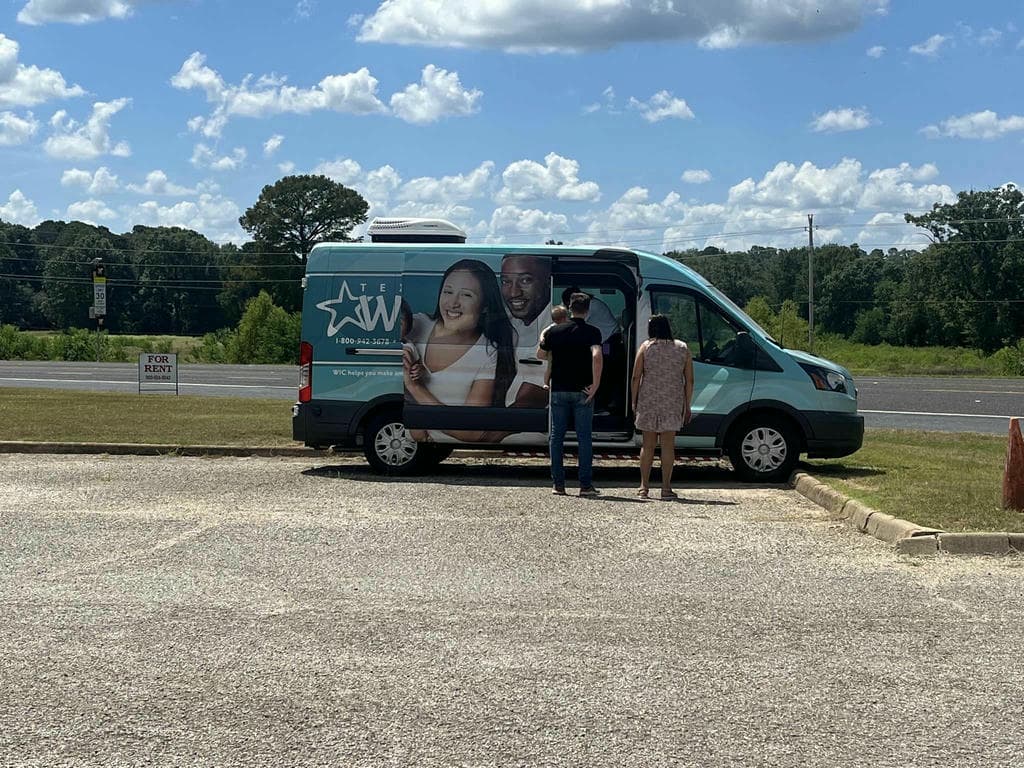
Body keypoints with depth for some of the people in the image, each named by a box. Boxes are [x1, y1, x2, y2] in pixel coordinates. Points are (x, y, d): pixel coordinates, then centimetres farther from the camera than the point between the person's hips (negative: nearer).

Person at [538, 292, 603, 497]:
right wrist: (595, 384, -16)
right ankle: (585, 484, 2)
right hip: (583, 391, -2)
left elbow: (541, 355, 13)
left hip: (559, 390, 2)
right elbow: (597, 356, -22)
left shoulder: (555, 331, 2)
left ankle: (558, 484, 7)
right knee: (584, 438, 4)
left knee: (557, 436, 8)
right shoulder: (592, 332, -6)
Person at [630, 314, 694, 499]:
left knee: (648, 444, 7)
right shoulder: (683, 348, 5)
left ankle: (644, 487, 7)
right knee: (668, 445, 2)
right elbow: (689, 381, 4)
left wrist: (634, 401, 6)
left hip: (648, 401, 0)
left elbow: (636, 377, -2)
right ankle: (666, 488, 2)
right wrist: (687, 406, 10)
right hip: (673, 401, 0)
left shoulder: (646, 347, 1)